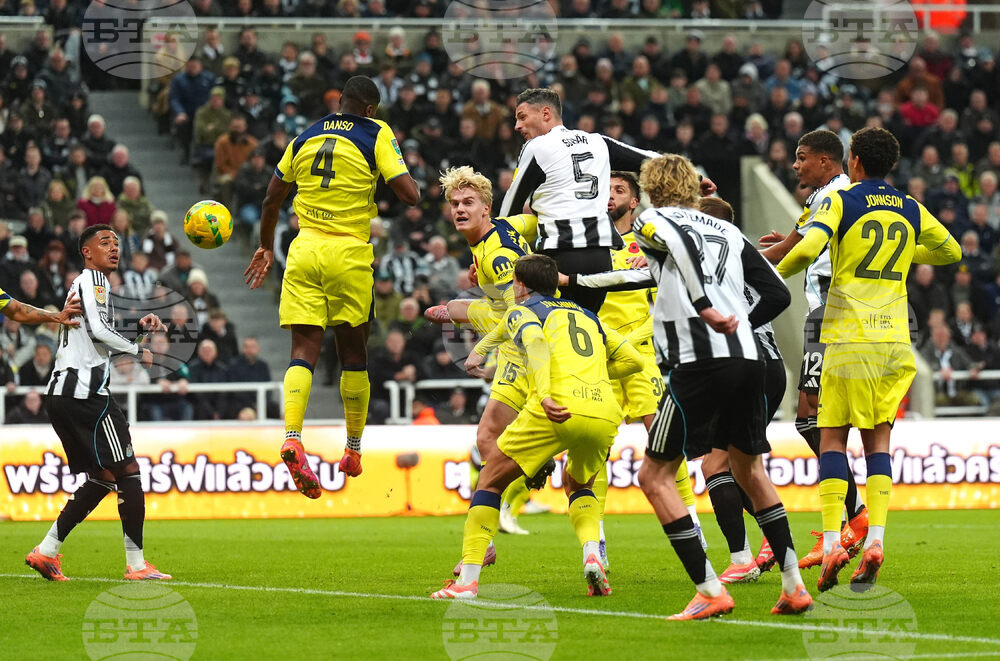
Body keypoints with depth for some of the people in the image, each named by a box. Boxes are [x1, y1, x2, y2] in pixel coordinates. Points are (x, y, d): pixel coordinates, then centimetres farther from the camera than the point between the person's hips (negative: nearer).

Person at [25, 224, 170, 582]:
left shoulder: (81, 284, 26)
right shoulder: (93, 279, -5)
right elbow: (98, 330, -18)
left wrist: (138, 325, 23)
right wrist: (138, 352, -7)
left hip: (62, 392, 10)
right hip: (85, 389, -10)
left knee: (103, 477, 13)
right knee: (128, 470, -6)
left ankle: (47, 550, 7)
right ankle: (136, 564, -7)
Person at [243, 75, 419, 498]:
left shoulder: (305, 137, 13)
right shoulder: (376, 135, 0)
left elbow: (271, 200, 19)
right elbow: (409, 195, -9)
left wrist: (267, 248, 33)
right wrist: (411, 187, 16)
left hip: (304, 249, 3)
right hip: (349, 253, -3)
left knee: (304, 350, -3)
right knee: (353, 352, 12)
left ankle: (292, 439, -24)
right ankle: (354, 451, 21)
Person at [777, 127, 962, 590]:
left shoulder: (841, 201, -3)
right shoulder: (912, 211, 11)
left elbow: (808, 248, -18)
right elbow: (951, 251, 26)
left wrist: (774, 275, 0)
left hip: (849, 338, -4)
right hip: (894, 339, 4)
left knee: (832, 437, 1)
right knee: (878, 438, 8)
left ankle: (832, 540, -10)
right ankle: (875, 539, -7)